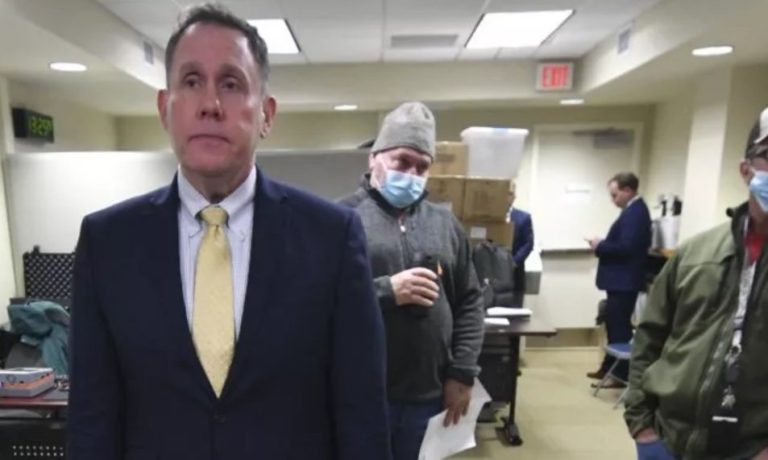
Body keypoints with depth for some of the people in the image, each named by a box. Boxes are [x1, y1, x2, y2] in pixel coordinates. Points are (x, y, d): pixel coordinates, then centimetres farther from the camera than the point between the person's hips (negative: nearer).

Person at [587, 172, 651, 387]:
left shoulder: (635, 212, -19)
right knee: (614, 324, 17)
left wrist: (600, 246, -14)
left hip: (624, 281, -10)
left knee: (620, 326, 0)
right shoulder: (633, 210, 13)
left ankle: (622, 374, 12)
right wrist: (603, 245, 4)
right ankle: (610, 367, 30)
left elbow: (625, 247, -27)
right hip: (620, 279, 10)